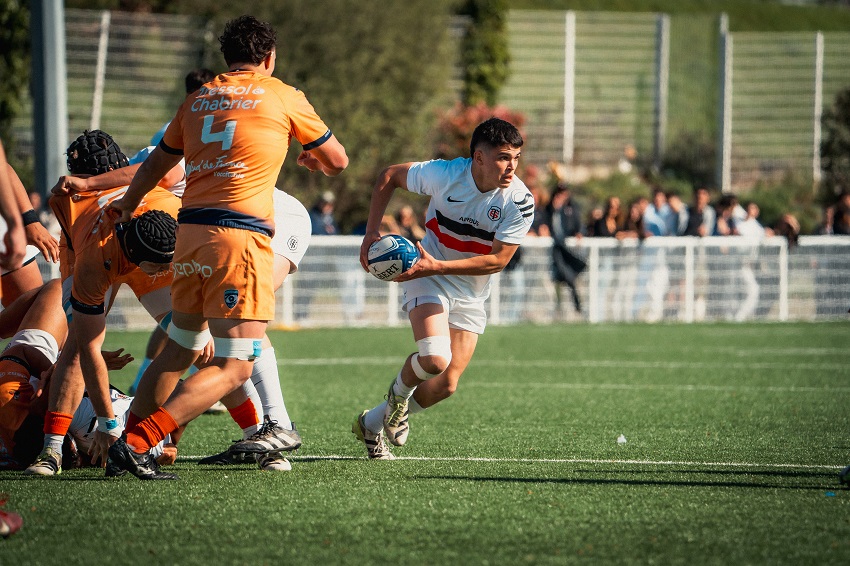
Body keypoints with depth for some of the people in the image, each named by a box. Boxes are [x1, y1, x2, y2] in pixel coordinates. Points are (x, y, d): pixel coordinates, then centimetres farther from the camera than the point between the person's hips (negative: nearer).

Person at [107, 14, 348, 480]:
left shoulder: (197, 99, 18)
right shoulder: (282, 96, 6)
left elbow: (154, 166, 32)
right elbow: (338, 162, 17)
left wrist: (125, 206, 50)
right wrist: (309, 158, 40)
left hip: (190, 230, 6)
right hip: (241, 233, -6)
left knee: (179, 349, 21)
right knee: (233, 368, -5)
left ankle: (126, 438, 19)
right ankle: (138, 442, -16)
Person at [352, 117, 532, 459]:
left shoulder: (520, 202, -20)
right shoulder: (444, 174, -21)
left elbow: (498, 260, -19)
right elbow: (389, 176, -4)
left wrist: (437, 266, -29)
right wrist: (371, 232, -12)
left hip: (470, 295, 3)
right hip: (428, 280, -3)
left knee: (446, 386, 3)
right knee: (435, 359, -27)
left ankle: (371, 423, 26)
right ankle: (400, 390, 9)